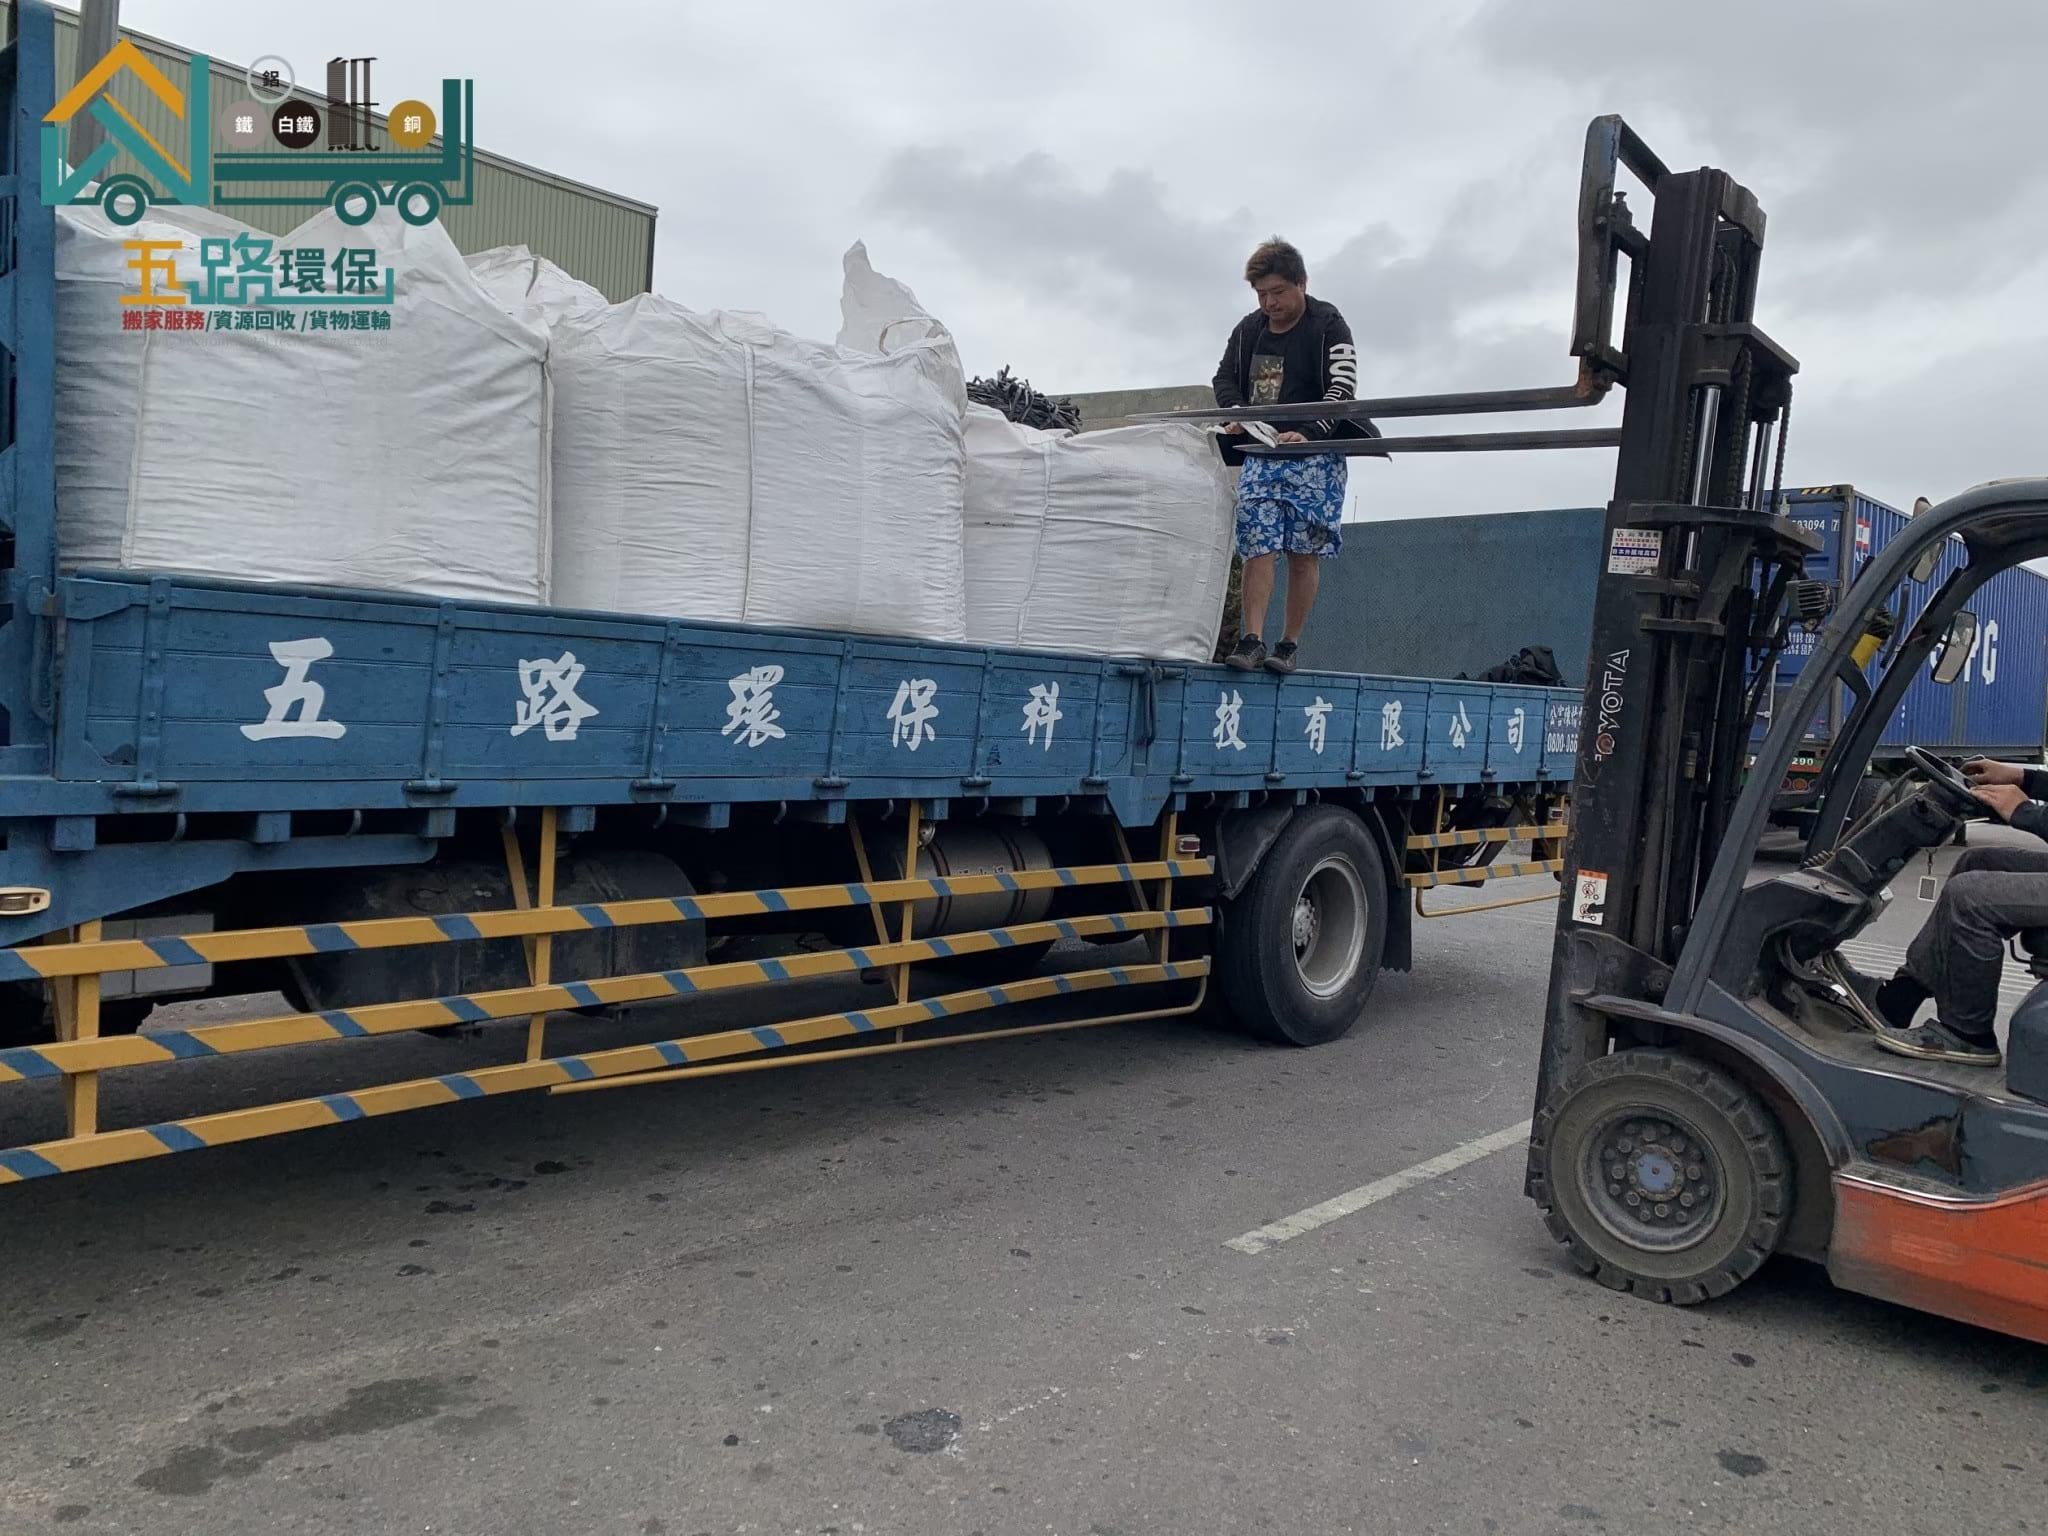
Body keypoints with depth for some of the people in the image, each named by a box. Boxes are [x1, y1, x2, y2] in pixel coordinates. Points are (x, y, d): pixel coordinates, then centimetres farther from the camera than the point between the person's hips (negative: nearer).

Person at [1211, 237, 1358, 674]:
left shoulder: (1329, 327, -3)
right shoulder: (1249, 329, 11)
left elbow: (1342, 389, -12)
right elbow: (1225, 377, 20)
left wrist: (1307, 433, -26)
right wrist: (1237, 415, -1)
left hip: (1313, 457, -4)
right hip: (1259, 454, 4)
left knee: (1303, 553, -4)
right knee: (1258, 548, -8)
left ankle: (1289, 646, 3)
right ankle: (1252, 642, -11)